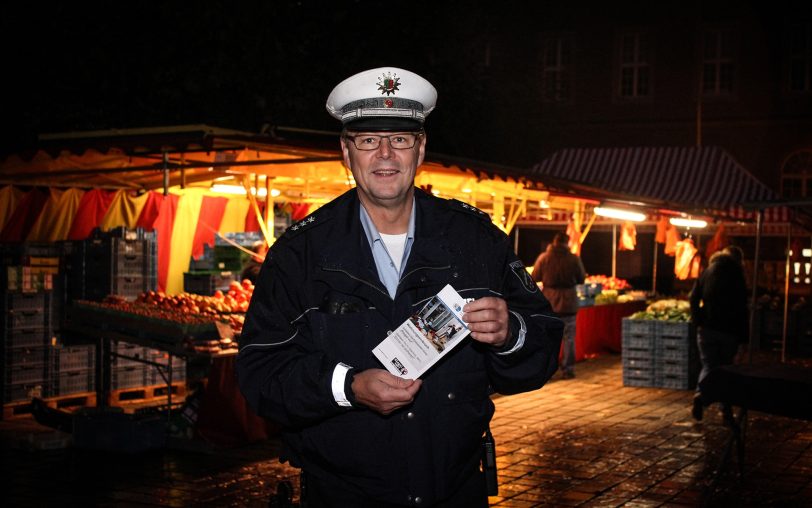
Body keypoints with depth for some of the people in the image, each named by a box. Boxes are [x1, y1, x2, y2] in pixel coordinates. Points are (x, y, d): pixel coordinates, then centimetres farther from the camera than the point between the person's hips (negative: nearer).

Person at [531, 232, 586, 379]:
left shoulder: (543, 258, -7)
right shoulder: (574, 259, -9)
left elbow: (535, 277, 0)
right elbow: (581, 279, 0)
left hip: (548, 303, 1)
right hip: (568, 303, -1)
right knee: (568, 338, 8)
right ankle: (567, 370, 8)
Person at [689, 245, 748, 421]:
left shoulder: (707, 272, 7)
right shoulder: (737, 275, -4)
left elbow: (694, 298, 2)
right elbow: (741, 307, -6)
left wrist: (697, 321, 7)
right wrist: (743, 334, -3)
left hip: (707, 328, 2)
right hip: (729, 330, -2)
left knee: (708, 365, 6)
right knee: (726, 366, 11)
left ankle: (700, 393, -22)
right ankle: (726, 409, 12)